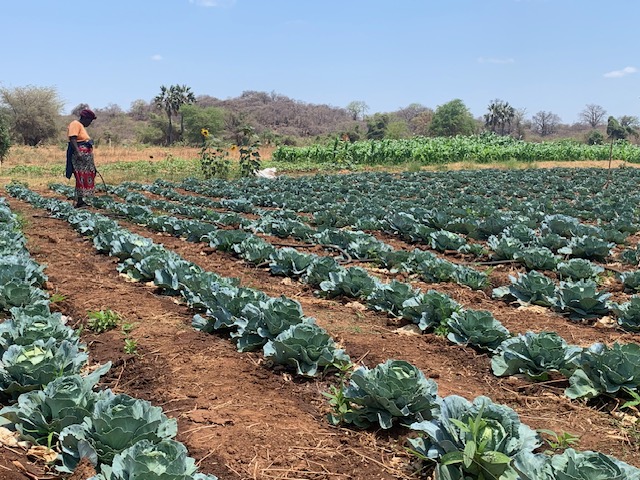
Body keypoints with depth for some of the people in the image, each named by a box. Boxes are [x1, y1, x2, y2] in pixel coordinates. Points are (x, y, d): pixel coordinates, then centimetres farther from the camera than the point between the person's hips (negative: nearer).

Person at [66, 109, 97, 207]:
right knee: (81, 178, -13)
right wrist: (78, 153, -29)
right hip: (79, 154, -10)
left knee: (85, 178, 8)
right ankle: (79, 202, -15)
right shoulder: (75, 124, -7)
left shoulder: (81, 126, 23)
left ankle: (81, 200, 9)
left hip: (86, 156, 10)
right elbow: (72, 139, -19)